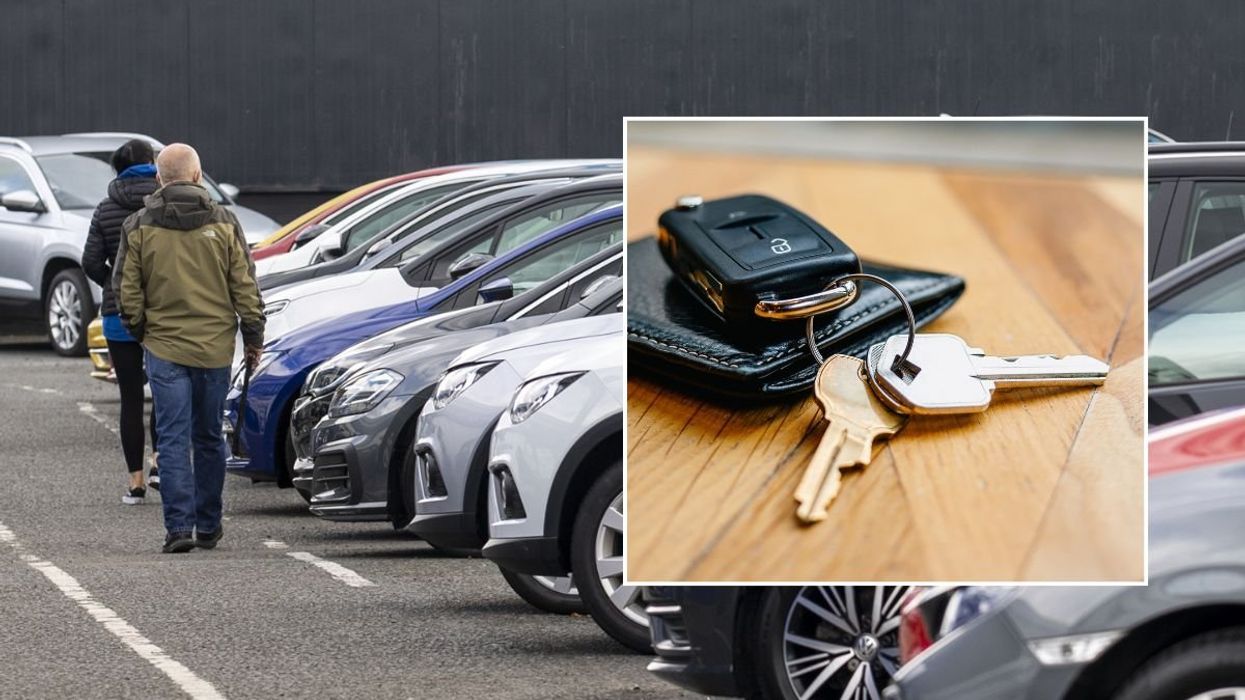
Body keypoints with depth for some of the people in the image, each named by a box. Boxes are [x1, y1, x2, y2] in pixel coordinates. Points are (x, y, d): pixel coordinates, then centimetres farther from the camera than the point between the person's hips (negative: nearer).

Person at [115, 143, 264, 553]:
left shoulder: (138, 227, -3)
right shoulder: (223, 223, -1)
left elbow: (127, 291, 0)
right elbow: (245, 287, 1)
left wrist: (138, 331, 16)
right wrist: (253, 337, 9)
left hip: (164, 347, -1)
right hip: (215, 348, 1)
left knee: (173, 439, -1)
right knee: (209, 438, 12)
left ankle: (179, 526, -11)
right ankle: (208, 527, 18)